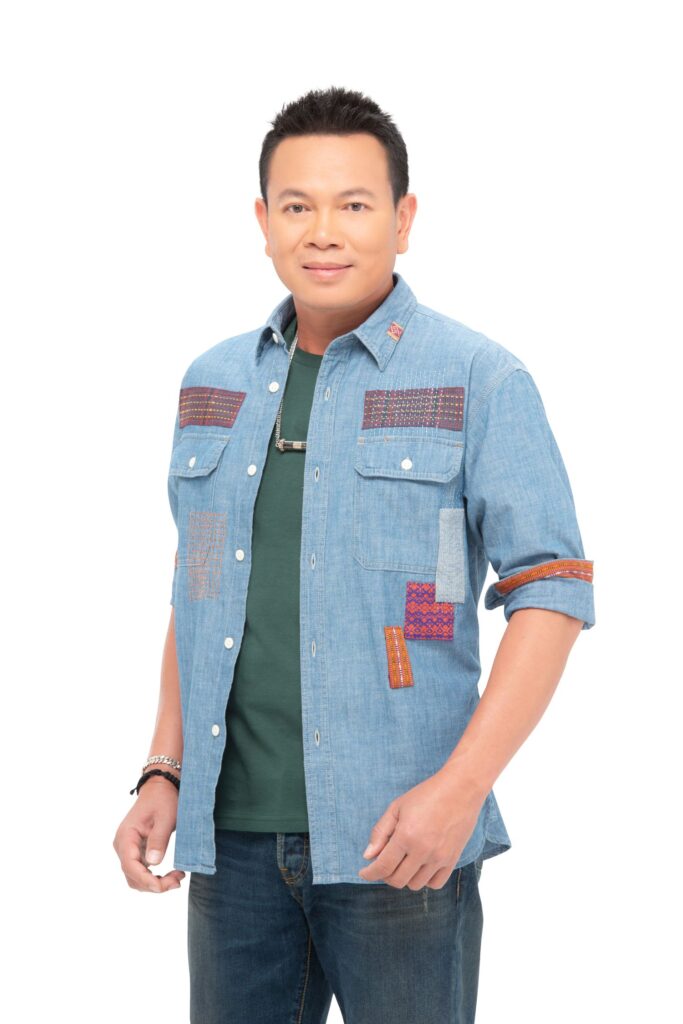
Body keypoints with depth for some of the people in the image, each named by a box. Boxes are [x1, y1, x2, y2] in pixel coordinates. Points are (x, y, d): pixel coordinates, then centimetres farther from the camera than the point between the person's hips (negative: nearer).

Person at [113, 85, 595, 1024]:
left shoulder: (479, 380, -4)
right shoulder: (215, 383, 12)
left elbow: (552, 594, -8)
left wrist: (460, 787, -17)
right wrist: (164, 774, 9)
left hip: (395, 840, -4)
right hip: (232, 832, 4)